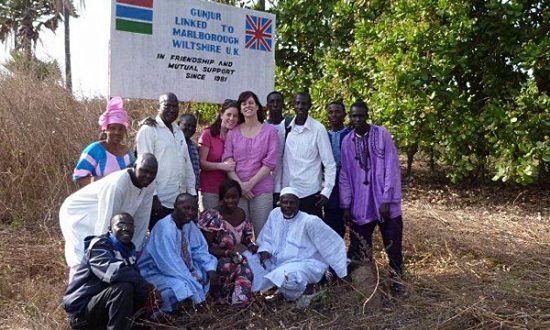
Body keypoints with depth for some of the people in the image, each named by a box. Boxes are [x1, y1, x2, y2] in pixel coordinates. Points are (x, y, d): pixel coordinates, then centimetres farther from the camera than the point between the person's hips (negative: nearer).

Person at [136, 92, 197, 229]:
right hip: (160, 201, -6)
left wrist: (192, 192, 12)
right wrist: (153, 196, -16)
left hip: (180, 201, 7)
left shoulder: (178, 131, 17)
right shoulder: (149, 130, -5)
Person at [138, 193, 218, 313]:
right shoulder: (164, 228, -25)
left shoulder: (189, 225, 0)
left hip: (181, 268, 8)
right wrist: (191, 280, -29)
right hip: (157, 273, -8)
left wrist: (210, 268, -15)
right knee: (181, 286, -33)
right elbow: (169, 263, -29)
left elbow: (200, 249, 3)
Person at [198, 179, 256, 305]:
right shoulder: (212, 217, -14)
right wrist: (227, 252, -28)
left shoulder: (241, 214, 5)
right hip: (215, 260, -4)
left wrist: (252, 245, -7)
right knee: (228, 265, -35)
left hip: (236, 258, 4)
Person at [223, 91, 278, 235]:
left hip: (262, 190, -1)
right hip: (237, 190, 2)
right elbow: (227, 160, 3)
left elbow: (270, 163, -2)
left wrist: (250, 183, -9)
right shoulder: (233, 132, 10)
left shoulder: (270, 131, 4)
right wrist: (239, 184, -9)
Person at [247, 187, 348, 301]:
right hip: (276, 262, 6)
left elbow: (333, 244, -13)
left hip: (303, 264, -6)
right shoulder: (275, 214, 2)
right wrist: (265, 251, -8)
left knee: (288, 278, -37)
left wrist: (342, 271, -9)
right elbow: (267, 239, 15)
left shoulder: (310, 221, -16)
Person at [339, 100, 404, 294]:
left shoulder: (381, 134, -5)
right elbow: (345, 175, 7)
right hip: (360, 206, 3)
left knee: (393, 248, 4)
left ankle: (396, 284, 20)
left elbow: (391, 167, -8)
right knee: (360, 251, 7)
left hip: (385, 203, -2)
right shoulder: (347, 141, 5)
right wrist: (346, 204, 2)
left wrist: (387, 200, -12)